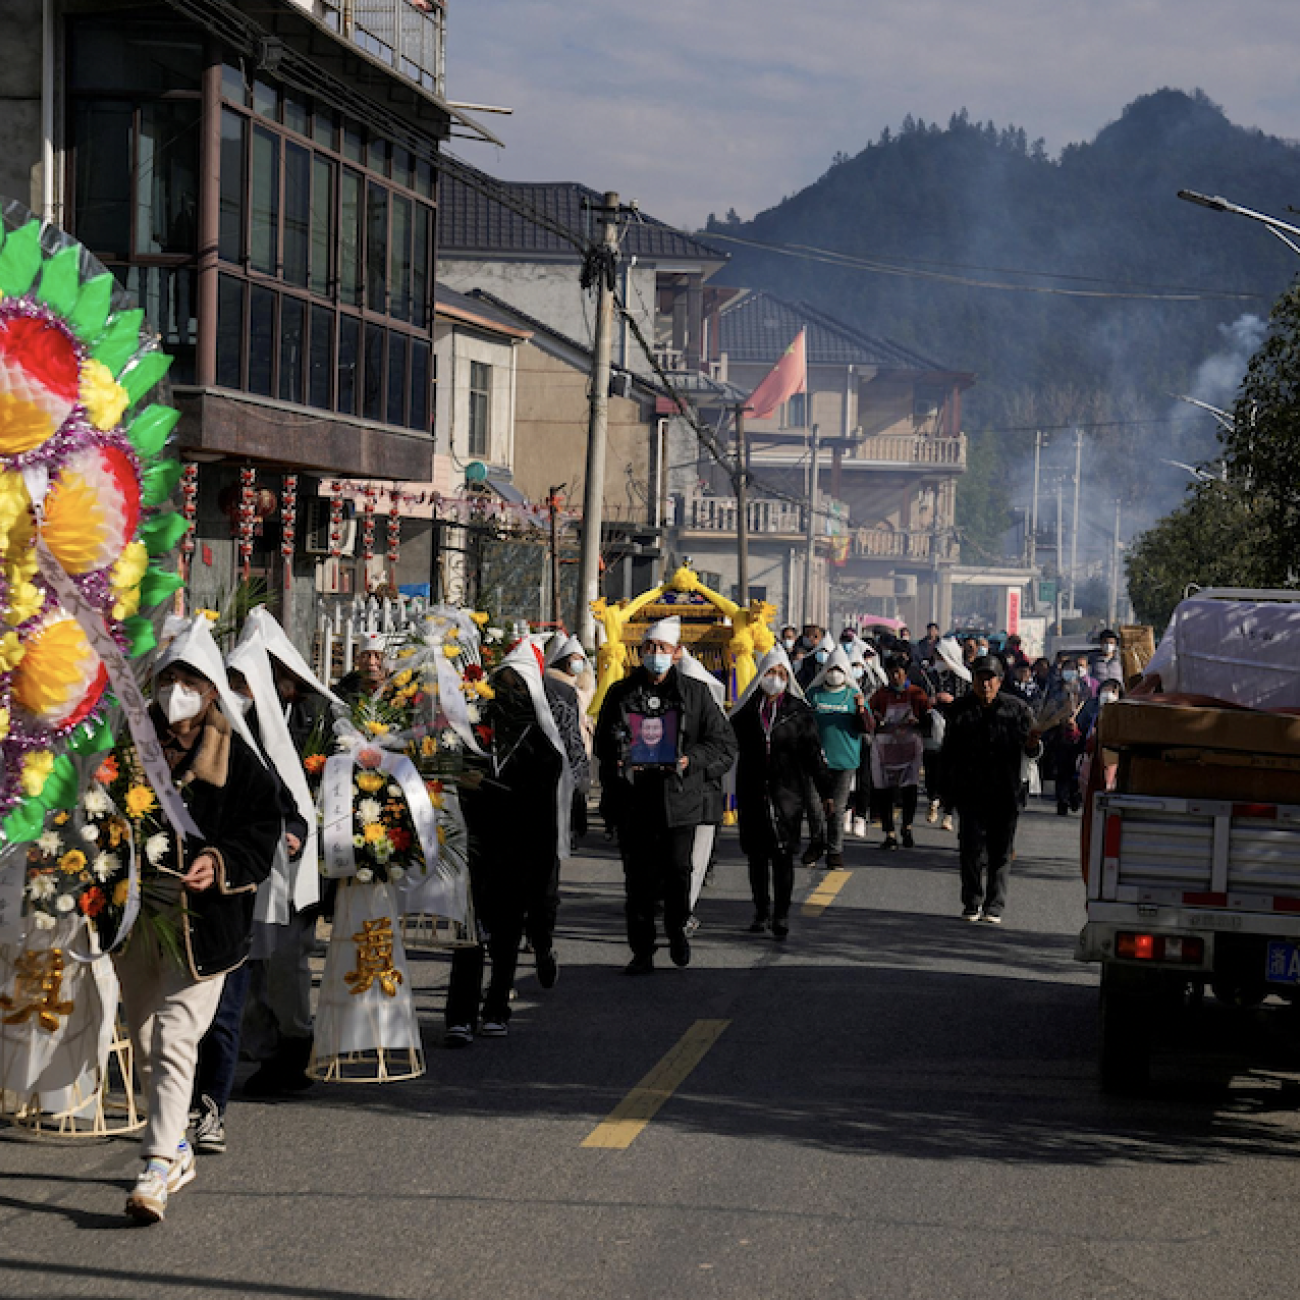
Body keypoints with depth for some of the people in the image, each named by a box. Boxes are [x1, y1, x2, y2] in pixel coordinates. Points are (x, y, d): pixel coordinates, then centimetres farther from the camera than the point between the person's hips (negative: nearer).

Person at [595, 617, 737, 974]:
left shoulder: (695, 693, 6)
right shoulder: (621, 693, 10)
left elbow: (724, 743, 7)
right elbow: (602, 744, 17)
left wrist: (692, 759, -9)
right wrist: (618, 763, -3)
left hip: (679, 797, -1)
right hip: (632, 798, 1)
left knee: (677, 868, -6)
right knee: (638, 877, 1)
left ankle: (677, 928, 22)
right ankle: (642, 951, 8)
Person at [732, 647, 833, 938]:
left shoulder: (798, 711, 3)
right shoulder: (747, 710, 6)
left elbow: (814, 755, 4)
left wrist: (825, 793, 2)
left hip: (786, 792, -2)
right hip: (752, 794, 2)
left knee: (783, 854, -5)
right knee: (757, 854, 8)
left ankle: (781, 915, 0)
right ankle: (761, 912, 19)